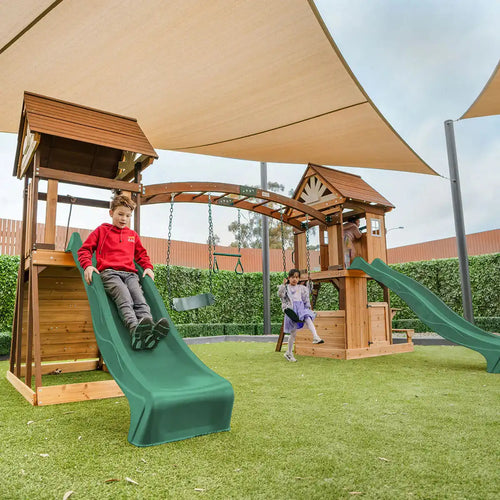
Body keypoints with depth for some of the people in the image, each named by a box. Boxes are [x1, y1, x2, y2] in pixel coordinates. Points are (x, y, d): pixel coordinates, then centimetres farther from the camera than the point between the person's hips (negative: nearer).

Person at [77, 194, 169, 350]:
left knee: (139, 297, -28)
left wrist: (148, 267, 17)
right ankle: (135, 330, -57)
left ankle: (150, 330, -52)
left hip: (130, 273, 3)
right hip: (109, 272, -3)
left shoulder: (133, 235, 30)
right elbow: (85, 250, 15)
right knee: (124, 298, -34)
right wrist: (87, 265, -6)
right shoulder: (102, 230, 20)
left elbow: (141, 254, 39)